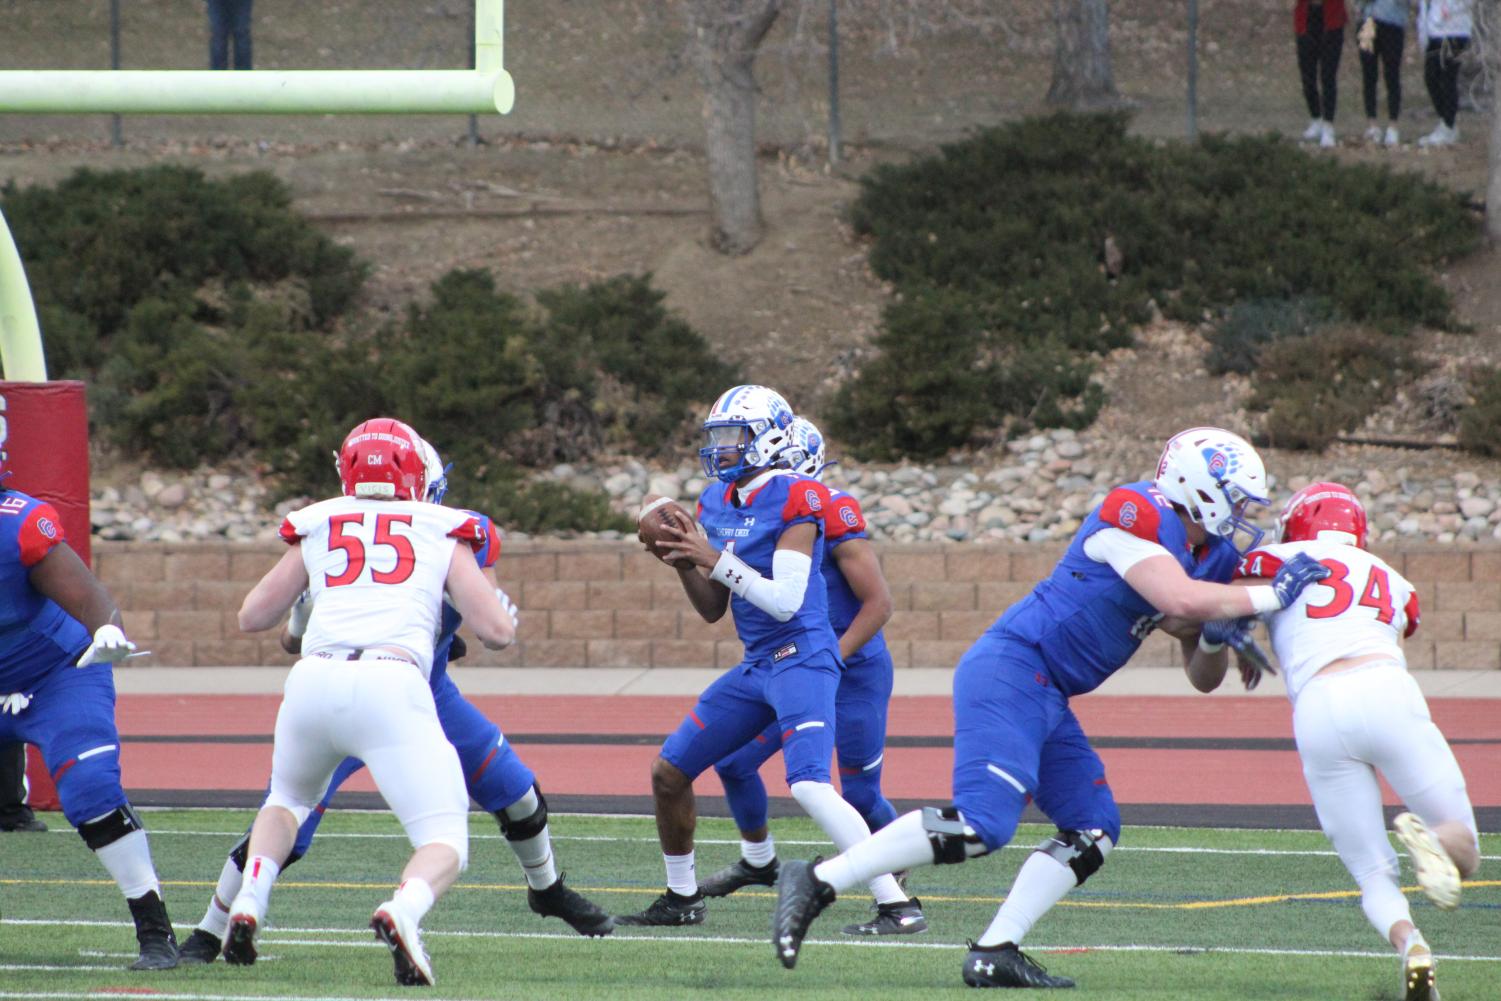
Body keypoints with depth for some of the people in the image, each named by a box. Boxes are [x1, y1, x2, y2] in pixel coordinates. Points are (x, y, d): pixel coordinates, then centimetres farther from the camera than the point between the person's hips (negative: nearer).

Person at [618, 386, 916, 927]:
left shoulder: (795, 500, -14)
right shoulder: (716, 502, 10)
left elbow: (785, 601, -20)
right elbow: (712, 610, 15)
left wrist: (717, 559, -20)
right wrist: (685, 566, -3)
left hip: (801, 658, -9)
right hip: (756, 666, 9)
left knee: (810, 786, -25)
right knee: (668, 772, 12)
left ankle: (896, 903, -24)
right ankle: (681, 898, 28)